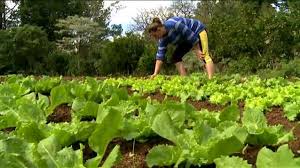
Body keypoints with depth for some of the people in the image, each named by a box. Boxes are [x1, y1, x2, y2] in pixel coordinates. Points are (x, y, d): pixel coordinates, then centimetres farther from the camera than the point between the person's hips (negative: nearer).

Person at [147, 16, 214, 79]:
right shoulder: (162, 39, -9)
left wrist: (197, 50, -21)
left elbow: (191, 35, -27)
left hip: (198, 30, -8)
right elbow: (160, 56, -9)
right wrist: (155, 73, -14)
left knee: (204, 56, -23)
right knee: (176, 57, -3)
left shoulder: (173, 24, -33)